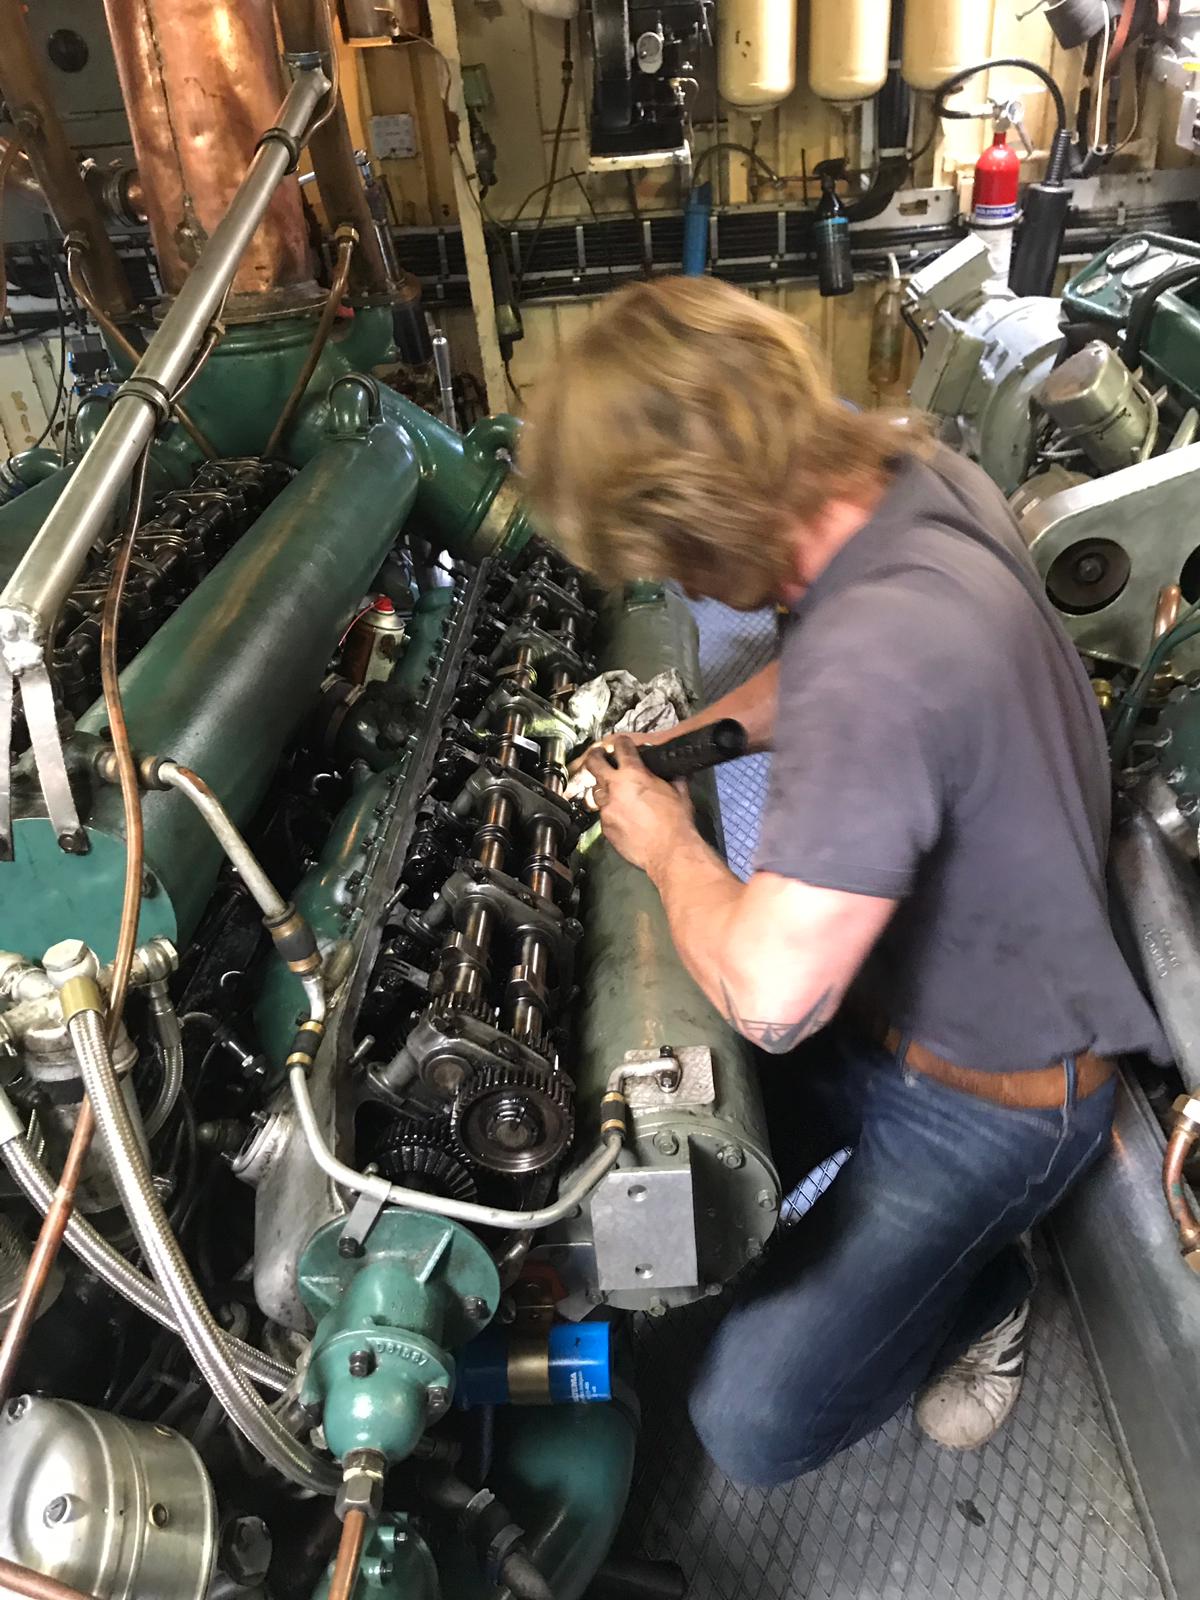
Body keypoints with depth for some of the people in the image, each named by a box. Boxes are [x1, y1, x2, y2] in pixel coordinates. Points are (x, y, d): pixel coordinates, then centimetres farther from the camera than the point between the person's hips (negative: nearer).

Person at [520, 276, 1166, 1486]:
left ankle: (982, 1286, 18)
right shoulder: (914, 475, -10)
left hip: (988, 1092, -8)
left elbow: (769, 994, -38)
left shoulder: (877, 658, -40)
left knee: (751, 1427, -3)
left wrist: (666, 844, -20)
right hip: (906, 996, 8)